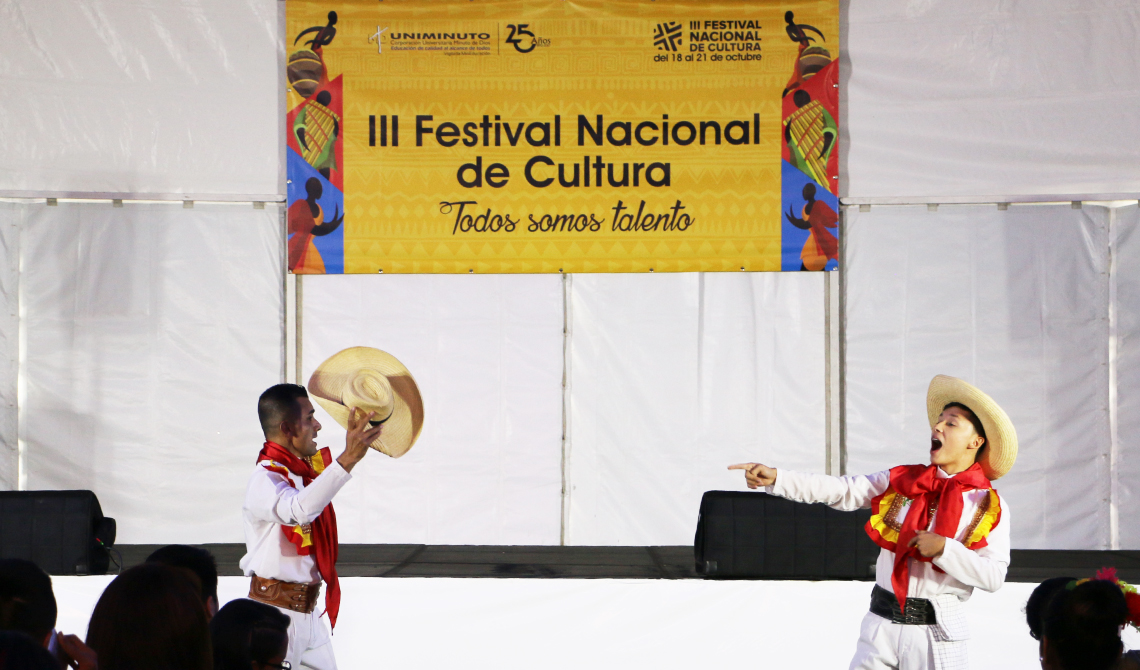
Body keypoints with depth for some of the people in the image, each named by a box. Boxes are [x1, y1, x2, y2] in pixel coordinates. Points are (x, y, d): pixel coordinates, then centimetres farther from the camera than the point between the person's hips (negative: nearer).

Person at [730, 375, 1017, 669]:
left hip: (936, 632, -3)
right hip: (882, 623, 3)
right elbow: (841, 491, 1)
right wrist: (775, 478, -9)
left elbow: (993, 576, -10)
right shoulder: (900, 481, 9)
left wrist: (943, 548, -21)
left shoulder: (990, 506, -2)